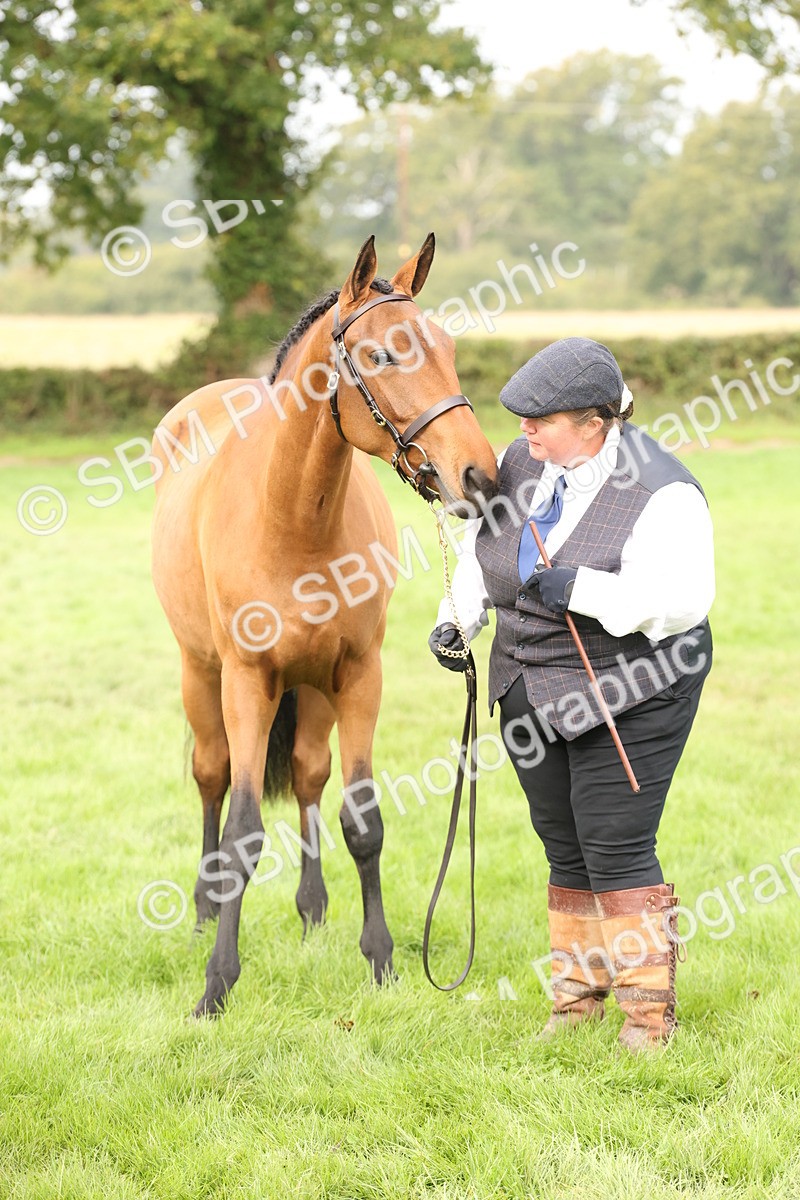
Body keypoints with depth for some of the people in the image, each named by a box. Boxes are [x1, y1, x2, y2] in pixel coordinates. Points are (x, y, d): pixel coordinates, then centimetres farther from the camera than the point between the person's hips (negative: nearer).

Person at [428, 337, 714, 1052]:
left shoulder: (660, 493, -19)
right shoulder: (522, 464, 3)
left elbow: (682, 598, -26)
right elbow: (483, 549, 17)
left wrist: (583, 589, -32)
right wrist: (458, 619, 1)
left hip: (628, 694, -7)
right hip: (532, 692, 7)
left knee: (617, 850, -6)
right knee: (565, 850, 13)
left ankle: (650, 1008, 7)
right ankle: (579, 992, 26)